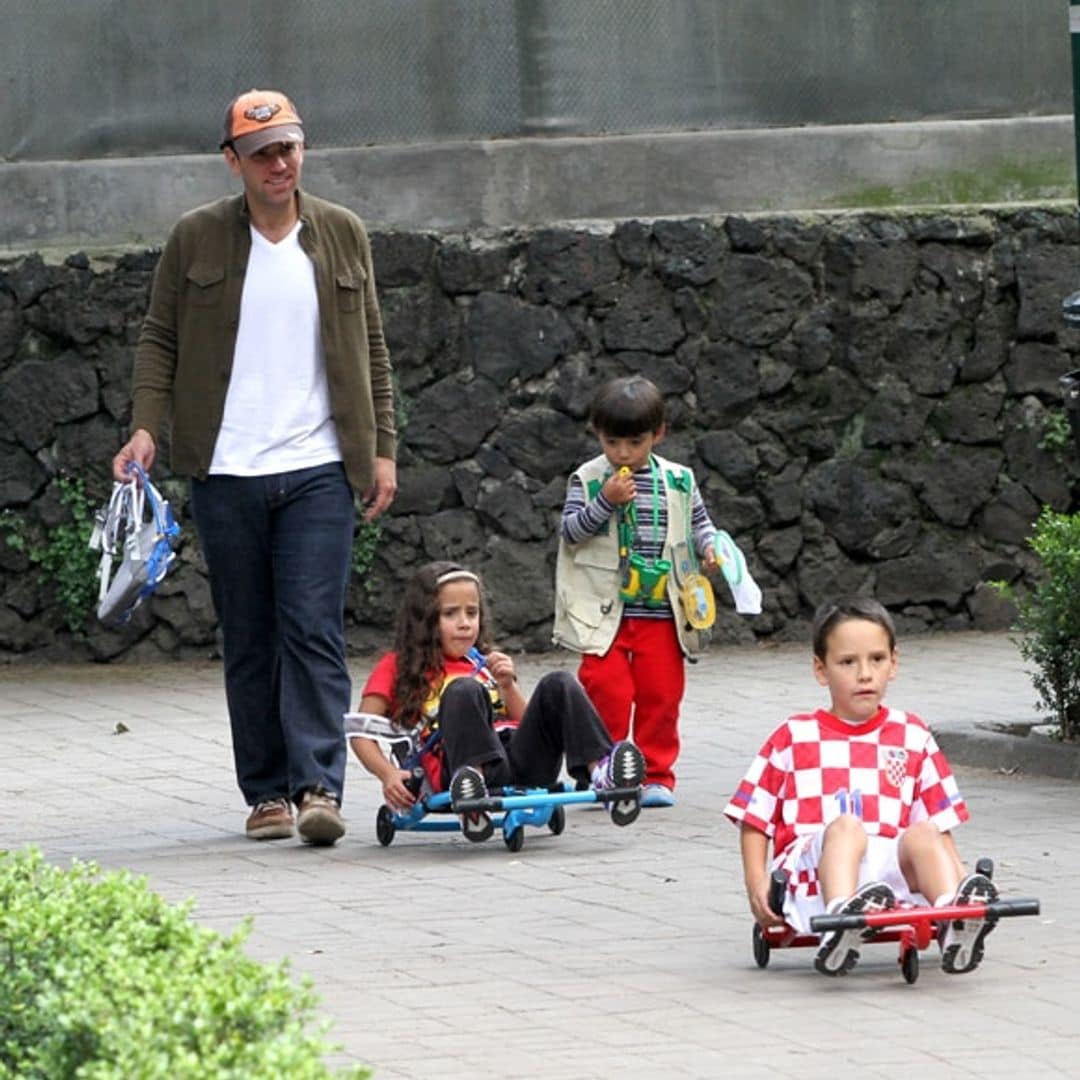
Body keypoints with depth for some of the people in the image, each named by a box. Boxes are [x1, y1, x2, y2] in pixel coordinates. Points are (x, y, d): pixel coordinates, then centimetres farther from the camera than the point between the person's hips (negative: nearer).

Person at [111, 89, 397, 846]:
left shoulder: (342, 235, 8)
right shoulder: (197, 239, 5)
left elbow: (372, 348, 13)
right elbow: (160, 338, 8)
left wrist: (382, 449, 8)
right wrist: (146, 426, -6)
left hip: (319, 470, 0)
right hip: (226, 472, 1)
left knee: (313, 629, -11)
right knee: (248, 640, 5)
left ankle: (319, 786, -16)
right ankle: (267, 792, 11)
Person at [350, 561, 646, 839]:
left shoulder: (484, 665, 31)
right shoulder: (397, 667, 19)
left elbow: (529, 722, 24)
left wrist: (507, 685, 6)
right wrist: (388, 774, -13)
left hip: (522, 762, 4)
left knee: (559, 684, -15)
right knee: (464, 689, -29)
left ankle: (600, 772, -37)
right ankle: (473, 782, -55)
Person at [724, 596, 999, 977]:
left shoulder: (913, 738, 21)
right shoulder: (793, 738, 16)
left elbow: (937, 822, 19)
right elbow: (754, 819, 14)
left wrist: (956, 873, 1)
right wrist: (757, 883, -1)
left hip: (891, 866, 2)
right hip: (810, 869, -2)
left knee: (922, 836, -28)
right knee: (846, 826, -33)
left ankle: (955, 922, -54)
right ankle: (840, 920, -62)